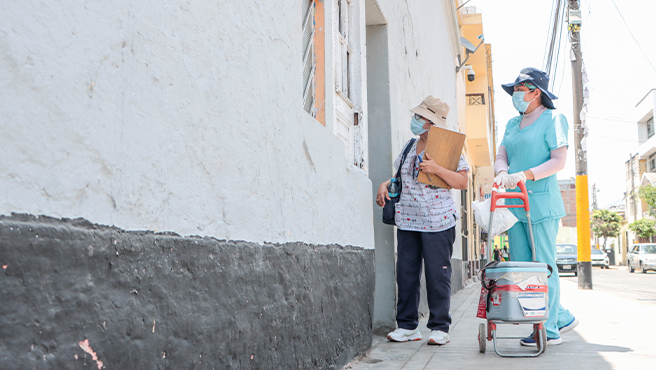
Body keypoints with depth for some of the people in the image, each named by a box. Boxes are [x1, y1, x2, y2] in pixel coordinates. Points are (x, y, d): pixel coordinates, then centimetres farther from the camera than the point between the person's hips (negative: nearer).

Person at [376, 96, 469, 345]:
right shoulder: (409, 147, 15)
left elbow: (463, 182, -8)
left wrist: (437, 169, -19)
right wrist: (385, 184, 8)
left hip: (437, 222, -6)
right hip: (407, 221, 6)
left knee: (437, 274, -1)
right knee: (405, 273, 5)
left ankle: (440, 327, 11)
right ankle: (407, 326, 16)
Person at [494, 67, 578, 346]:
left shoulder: (552, 119, -2)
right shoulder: (513, 124, 19)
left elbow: (559, 161, -10)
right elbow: (501, 156, 12)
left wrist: (525, 175, -22)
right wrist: (502, 173, -11)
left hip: (541, 202, -7)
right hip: (515, 203, 7)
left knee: (543, 266, -4)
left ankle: (549, 330, 6)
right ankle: (563, 318, 22)